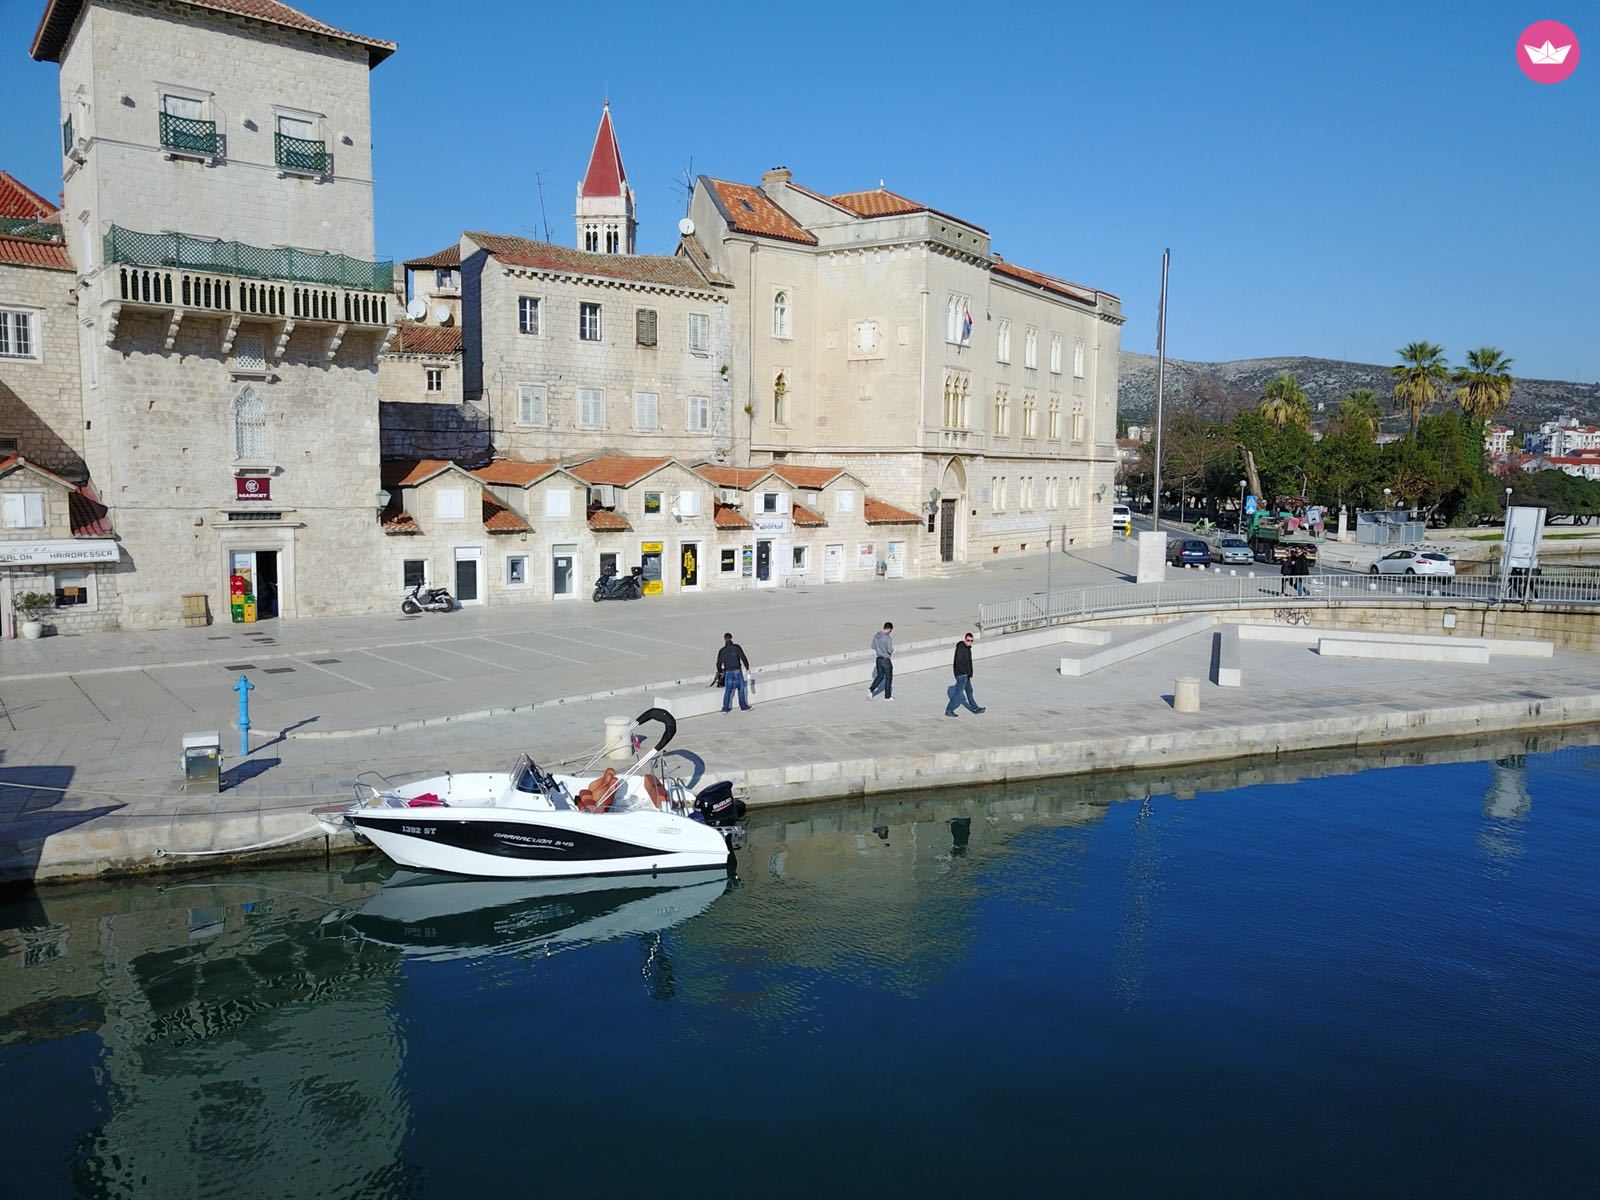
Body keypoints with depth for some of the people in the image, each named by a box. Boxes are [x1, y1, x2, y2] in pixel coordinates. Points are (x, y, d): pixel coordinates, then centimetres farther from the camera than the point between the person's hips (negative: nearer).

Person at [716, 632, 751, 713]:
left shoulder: (722, 651, 1)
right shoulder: (737, 647, -4)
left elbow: (719, 663, 5)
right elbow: (743, 658, -8)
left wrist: (720, 671, 23)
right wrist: (747, 667, 4)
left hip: (728, 672, 2)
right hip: (737, 671, -1)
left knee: (727, 690, 9)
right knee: (741, 689, 9)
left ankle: (725, 708, 11)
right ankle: (743, 707, 15)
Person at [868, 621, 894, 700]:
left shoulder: (876, 635, 1)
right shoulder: (888, 638, -20)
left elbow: (873, 647, 9)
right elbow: (890, 650, -20)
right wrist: (893, 650, 2)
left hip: (878, 659, 6)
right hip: (886, 660, -6)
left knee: (880, 676, 20)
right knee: (888, 677, 10)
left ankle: (871, 689, 1)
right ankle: (887, 696, 18)